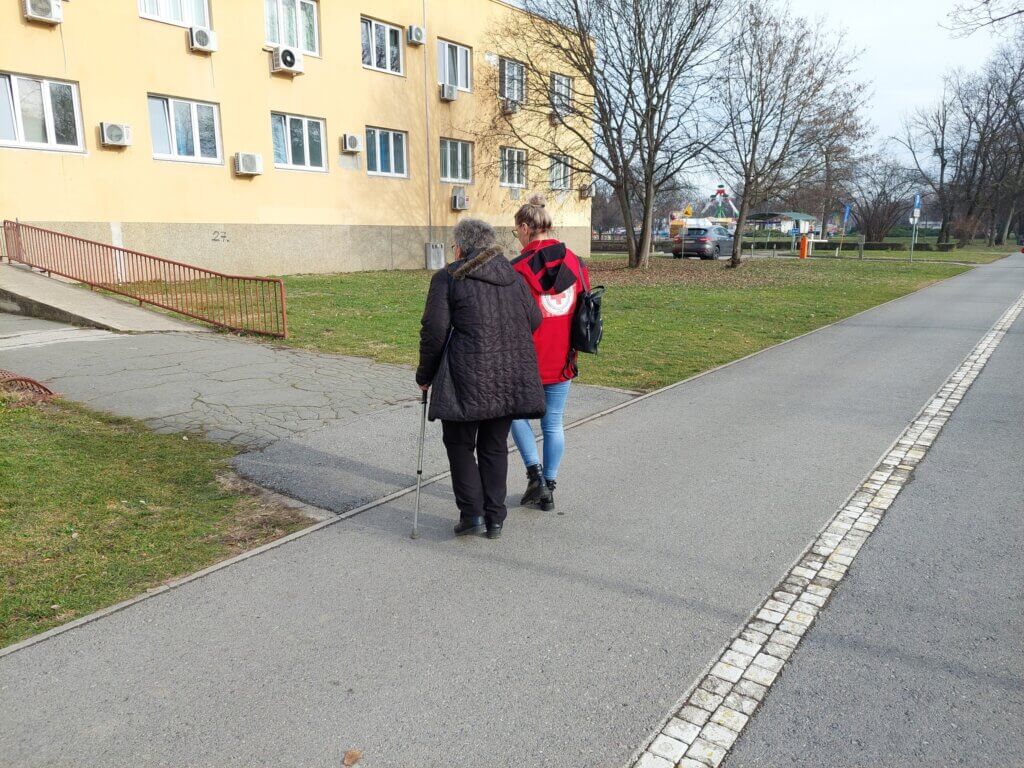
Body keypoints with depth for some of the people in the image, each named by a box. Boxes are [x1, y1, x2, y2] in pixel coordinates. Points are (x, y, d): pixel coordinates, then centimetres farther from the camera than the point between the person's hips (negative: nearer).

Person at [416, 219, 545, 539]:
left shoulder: (448, 278, -2)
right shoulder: (513, 275, 13)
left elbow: (434, 330, -6)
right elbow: (534, 320, 12)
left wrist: (425, 375, 6)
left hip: (469, 378, -4)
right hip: (512, 377, 5)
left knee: (459, 442, 14)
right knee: (495, 446, 15)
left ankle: (472, 512, 7)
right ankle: (495, 518, 18)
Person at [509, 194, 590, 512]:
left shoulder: (519, 269, -14)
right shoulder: (575, 264, 3)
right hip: (562, 362, 5)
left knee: (516, 412, 17)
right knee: (553, 424, 14)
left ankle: (535, 474, 5)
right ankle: (547, 489, 22)